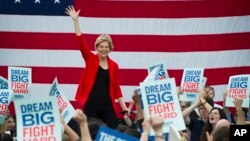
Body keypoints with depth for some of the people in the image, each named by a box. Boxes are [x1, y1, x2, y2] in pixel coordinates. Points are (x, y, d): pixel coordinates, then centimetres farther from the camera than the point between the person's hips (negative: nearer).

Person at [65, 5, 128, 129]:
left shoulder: (114, 65, 8)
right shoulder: (91, 59, 2)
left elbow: (116, 87, 13)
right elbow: (81, 41, -8)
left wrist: (124, 108, 9)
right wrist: (75, 20, -16)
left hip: (107, 106, 2)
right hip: (91, 104, -2)